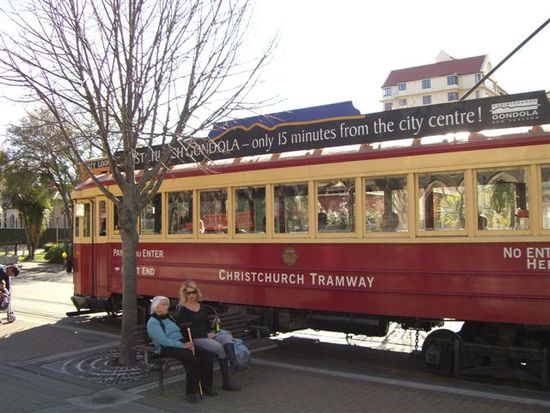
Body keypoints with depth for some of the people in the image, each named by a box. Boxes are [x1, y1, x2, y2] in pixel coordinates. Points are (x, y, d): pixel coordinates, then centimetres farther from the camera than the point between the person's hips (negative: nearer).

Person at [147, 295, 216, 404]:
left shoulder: (169, 317, 21)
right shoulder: (153, 322, -5)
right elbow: (163, 340, -17)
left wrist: (187, 342, 2)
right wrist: (182, 345, -22)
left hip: (182, 343, 8)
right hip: (167, 348, -8)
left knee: (207, 355, -15)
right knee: (193, 360, -33)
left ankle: (206, 387, -5)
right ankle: (192, 392, -18)